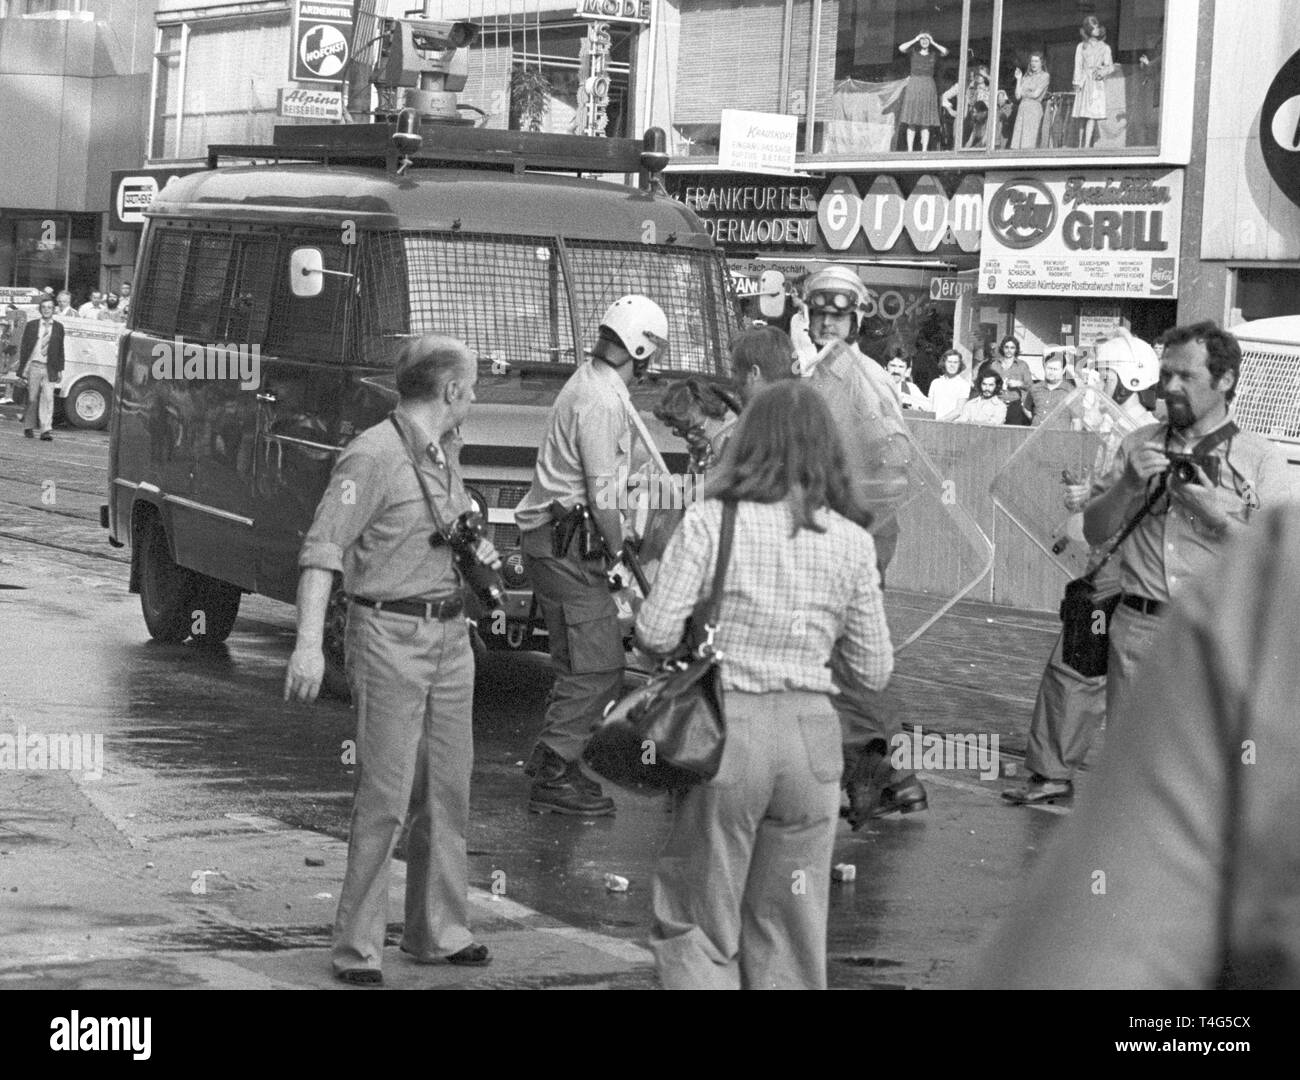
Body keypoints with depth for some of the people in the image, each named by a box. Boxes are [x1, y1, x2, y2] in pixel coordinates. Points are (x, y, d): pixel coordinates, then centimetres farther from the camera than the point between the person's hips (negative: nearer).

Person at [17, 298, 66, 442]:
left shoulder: (58, 327, 8)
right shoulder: (31, 325, 6)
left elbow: (60, 349, 10)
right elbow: (24, 347, 5)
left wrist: (60, 369, 4)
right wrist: (22, 367, -1)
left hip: (50, 368, 0)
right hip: (34, 365, 0)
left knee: (48, 398, -9)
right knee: (32, 398, 4)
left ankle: (46, 430, -12)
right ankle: (28, 427, 18)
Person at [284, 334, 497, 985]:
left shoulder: (444, 451, 12)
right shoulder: (374, 456, -14)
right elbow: (321, 550, -20)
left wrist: (473, 547, 16)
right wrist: (309, 643, -28)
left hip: (449, 631, 8)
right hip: (390, 633, -8)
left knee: (447, 790, 11)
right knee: (385, 796, -7)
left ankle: (439, 932, 22)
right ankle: (357, 948, 0)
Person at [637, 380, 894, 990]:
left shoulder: (710, 522, -7)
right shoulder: (851, 542, 1)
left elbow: (655, 634, -10)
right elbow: (875, 671, 5)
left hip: (725, 727, -3)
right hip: (812, 732, 3)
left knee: (694, 921, 8)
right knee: (791, 930, 14)